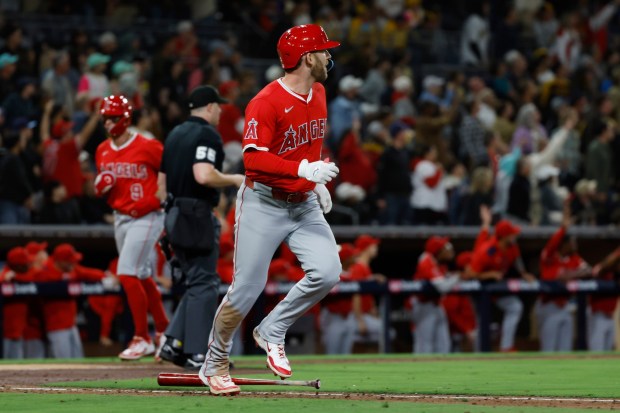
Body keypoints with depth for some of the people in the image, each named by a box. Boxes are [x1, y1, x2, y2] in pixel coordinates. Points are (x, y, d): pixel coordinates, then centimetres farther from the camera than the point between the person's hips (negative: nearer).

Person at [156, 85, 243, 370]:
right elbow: (203, 175, -26)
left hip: (175, 215, 9)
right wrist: (234, 180, -11)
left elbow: (162, 181, 19)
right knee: (203, 284, -4)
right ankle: (197, 354, -5)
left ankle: (174, 343, 8)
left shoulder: (175, 134, 16)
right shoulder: (208, 135, -11)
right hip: (198, 216, -9)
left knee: (198, 282, 16)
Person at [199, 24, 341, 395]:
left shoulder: (318, 94, 7)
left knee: (328, 272, -13)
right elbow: (254, 159, -27)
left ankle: (272, 333, 6)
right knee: (247, 290, -5)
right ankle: (215, 364, 15)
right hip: (264, 204, -7)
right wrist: (303, 169, -33)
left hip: (304, 204, 7)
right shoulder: (266, 103, -19)